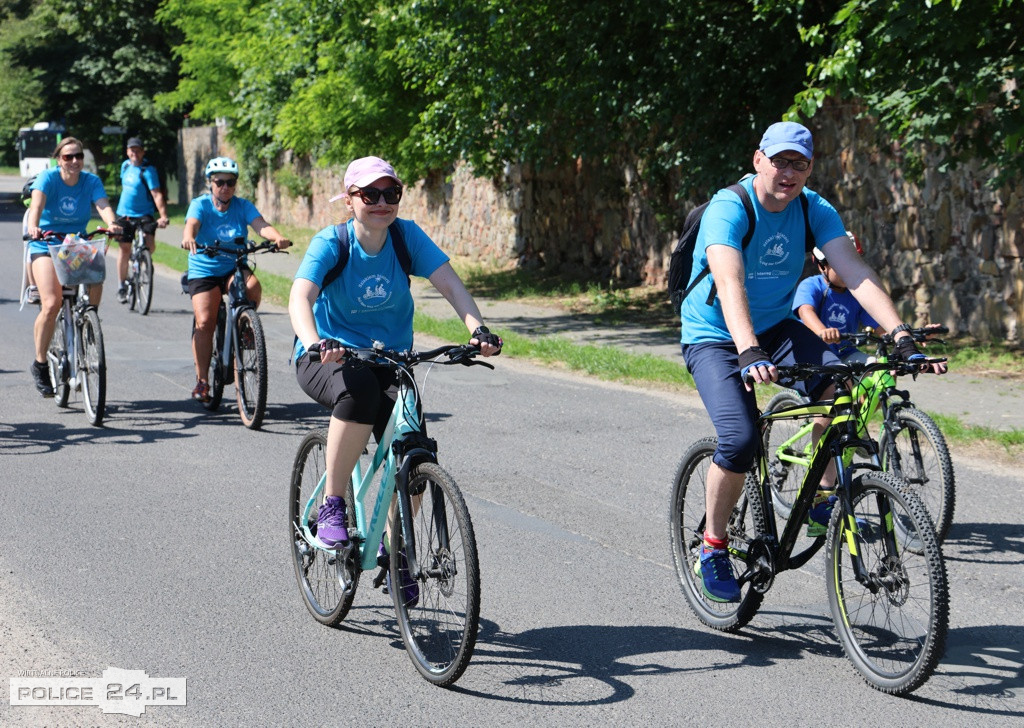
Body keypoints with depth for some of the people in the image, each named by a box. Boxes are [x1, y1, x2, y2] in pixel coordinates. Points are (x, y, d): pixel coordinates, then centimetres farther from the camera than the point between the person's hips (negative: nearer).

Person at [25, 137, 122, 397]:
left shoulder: (91, 181, -3)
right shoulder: (48, 178, -11)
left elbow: (103, 205, -20)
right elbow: (37, 204, -28)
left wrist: (111, 224, -42)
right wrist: (33, 227, -49)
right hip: (46, 244, -3)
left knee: (95, 286, -26)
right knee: (51, 304, -19)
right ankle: (40, 364, -2)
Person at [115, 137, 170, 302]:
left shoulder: (148, 170, -14)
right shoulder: (125, 165, 4)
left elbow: (157, 194, -23)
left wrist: (163, 216, -33)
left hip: (144, 214, -4)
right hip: (125, 214, 4)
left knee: (150, 245, -21)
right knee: (125, 248, 1)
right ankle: (121, 286, 11)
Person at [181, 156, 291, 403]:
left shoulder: (242, 206, -1)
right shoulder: (200, 205, -5)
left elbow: (260, 224, -18)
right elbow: (192, 223, -26)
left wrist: (277, 237, -40)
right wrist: (188, 237, -51)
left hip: (234, 268, 1)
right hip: (203, 270, -1)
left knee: (252, 286, -32)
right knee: (205, 322, -16)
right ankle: (202, 380, -3)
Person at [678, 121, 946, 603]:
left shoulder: (815, 211, -8)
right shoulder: (728, 210, -23)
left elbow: (855, 273, -19)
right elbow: (730, 284, -38)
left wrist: (901, 336, -33)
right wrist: (749, 354, -54)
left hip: (775, 328, 5)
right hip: (714, 339, -4)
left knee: (838, 385, -25)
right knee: (740, 440, -25)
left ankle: (820, 500, -4)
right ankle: (713, 546, -2)